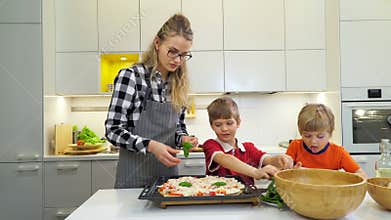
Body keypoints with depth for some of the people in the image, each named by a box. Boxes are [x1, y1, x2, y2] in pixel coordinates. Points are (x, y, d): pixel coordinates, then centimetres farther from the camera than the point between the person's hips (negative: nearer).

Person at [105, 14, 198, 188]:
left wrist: (183, 138, -9)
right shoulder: (130, 76, -13)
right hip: (135, 177, -5)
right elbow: (113, 130, -14)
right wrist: (150, 146, -26)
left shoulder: (179, 84, 3)